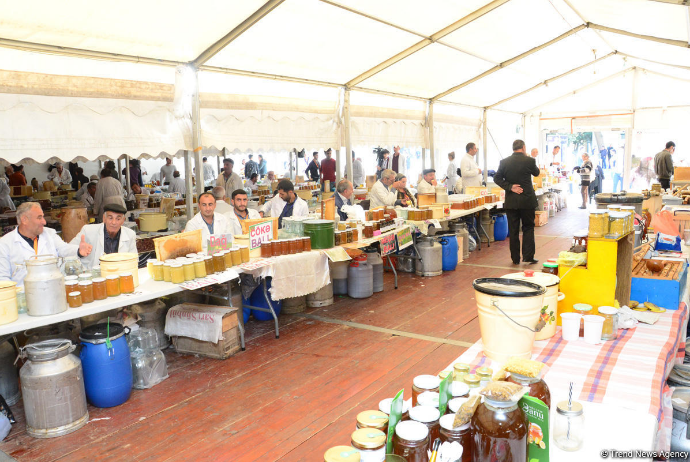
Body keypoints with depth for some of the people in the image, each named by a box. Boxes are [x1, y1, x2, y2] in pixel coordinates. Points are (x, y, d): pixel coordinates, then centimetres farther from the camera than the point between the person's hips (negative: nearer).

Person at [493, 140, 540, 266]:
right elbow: (536, 173, 12)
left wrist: (510, 187, -7)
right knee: (528, 228, 10)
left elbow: (497, 178, -5)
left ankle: (515, 258, 12)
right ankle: (528, 256, 6)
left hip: (511, 201, 2)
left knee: (513, 230, 7)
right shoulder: (529, 161, -7)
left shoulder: (504, 162, 0)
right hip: (527, 200, -2)